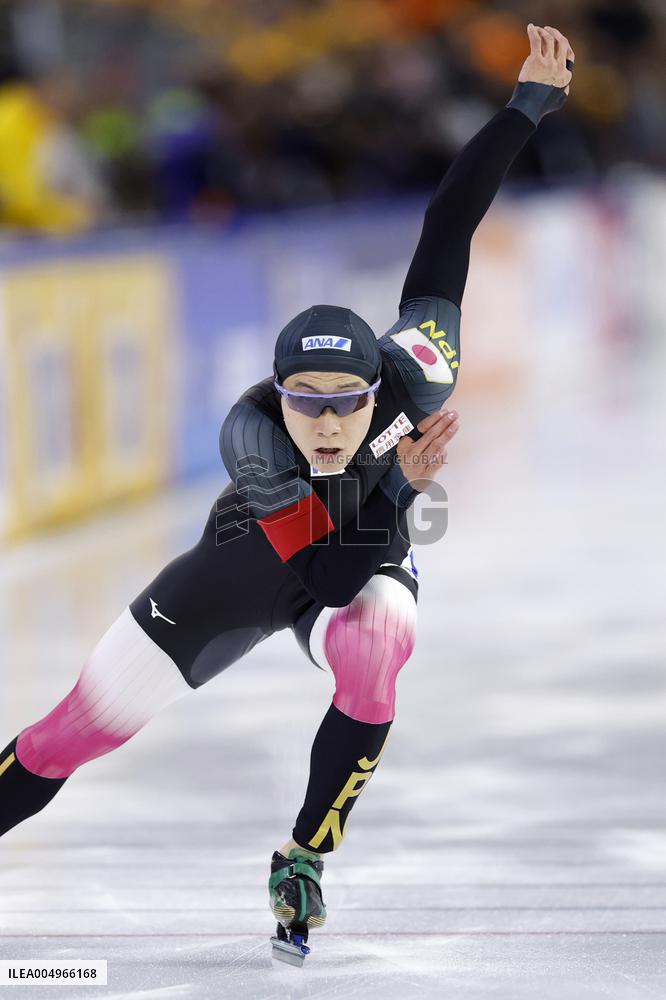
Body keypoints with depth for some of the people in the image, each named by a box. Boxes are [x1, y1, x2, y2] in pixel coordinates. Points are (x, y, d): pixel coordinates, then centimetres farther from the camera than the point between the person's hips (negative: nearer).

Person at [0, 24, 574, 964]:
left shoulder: (416, 370, -31)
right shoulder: (250, 434, -36)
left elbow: (449, 222, -25)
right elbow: (325, 565, -41)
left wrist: (531, 103, -26)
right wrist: (403, 480, -54)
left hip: (362, 566, 1)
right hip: (247, 563, -1)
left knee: (372, 653, -36)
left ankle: (303, 862, -16)